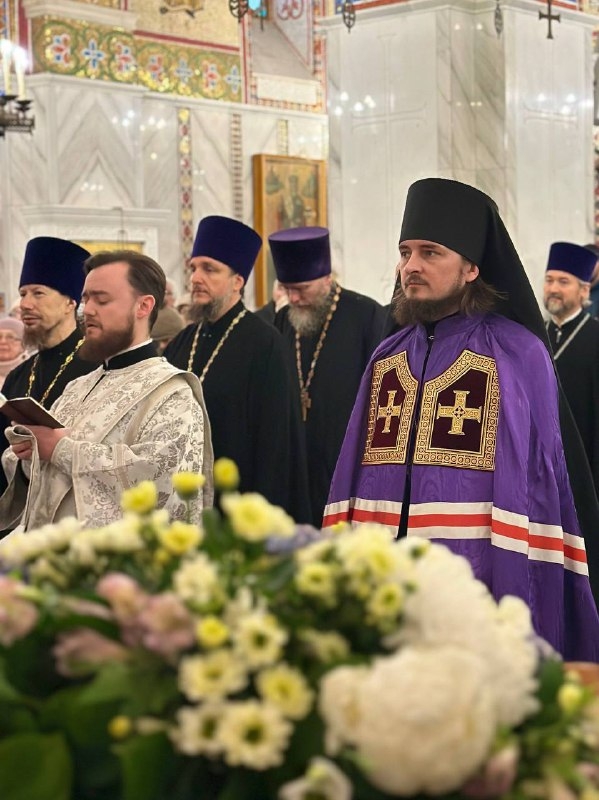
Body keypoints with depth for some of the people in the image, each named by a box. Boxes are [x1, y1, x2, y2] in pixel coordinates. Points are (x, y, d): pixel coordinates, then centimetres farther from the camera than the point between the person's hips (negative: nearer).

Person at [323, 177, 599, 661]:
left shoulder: (519, 355, -4)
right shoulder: (388, 358, 11)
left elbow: (542, 476, -6)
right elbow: (355, 479, 13)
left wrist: (520, 600, -11)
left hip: (479, 585, -4)